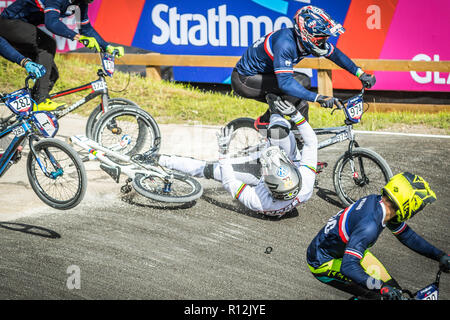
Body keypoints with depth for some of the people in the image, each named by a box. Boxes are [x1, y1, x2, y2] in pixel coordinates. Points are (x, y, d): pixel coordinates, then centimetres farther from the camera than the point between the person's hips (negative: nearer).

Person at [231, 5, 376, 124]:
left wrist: (360, 73, 0)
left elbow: (335, 53, 7)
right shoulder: (285, 43, -34)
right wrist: (318, 98, -46)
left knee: (301, 105, 2)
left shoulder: (307, 40, -9)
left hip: (262, 75, 9)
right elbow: (285, 82, -41)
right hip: (244, 80, -9)